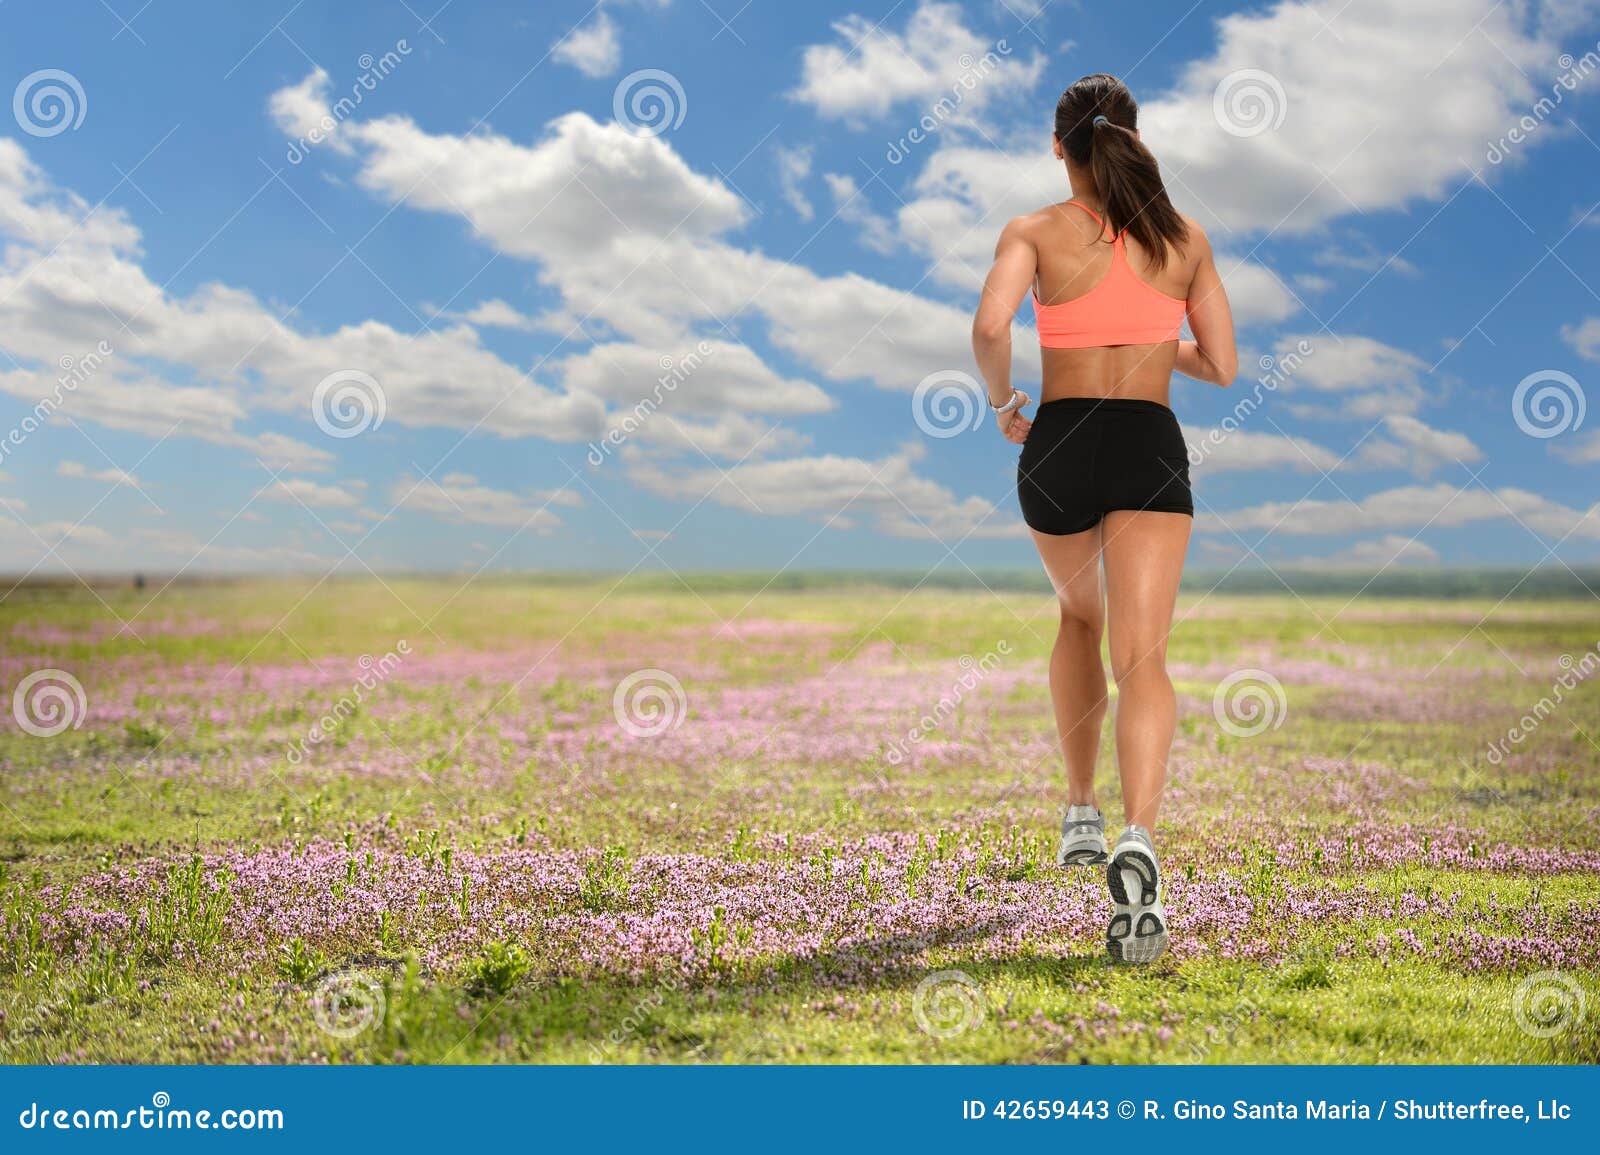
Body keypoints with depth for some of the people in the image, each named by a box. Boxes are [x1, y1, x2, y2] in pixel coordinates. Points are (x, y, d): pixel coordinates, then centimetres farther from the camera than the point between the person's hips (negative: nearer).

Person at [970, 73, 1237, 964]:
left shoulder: (1036, 232, 3)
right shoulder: (1185, 238, 10)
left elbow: (990, 327, -16)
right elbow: (1221, 366, 12)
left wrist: (1001, 400, 3)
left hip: (1057, 447, 1)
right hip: (1149, 448, -1)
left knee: (1081, 617, 28)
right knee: (1141, 654, -12)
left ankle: (1082, 814, 32)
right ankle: (1138, 840, -36)